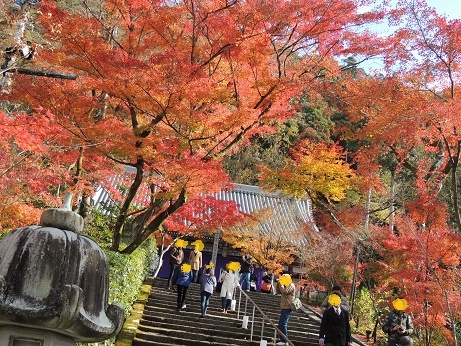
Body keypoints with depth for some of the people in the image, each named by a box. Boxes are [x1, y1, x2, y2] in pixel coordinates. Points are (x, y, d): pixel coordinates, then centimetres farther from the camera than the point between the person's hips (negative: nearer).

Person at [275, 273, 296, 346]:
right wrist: (278, 283, 7)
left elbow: (284, 291, -26)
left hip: (287, 308, -11)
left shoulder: (291, 285, -9)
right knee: (283, 324, 18)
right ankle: (284, 338, 29)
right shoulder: (286, 286, 21)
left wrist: (281, 284, -15)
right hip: (285, 307, 11)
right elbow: (278, 292, 18)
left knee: (282, 324, -17)